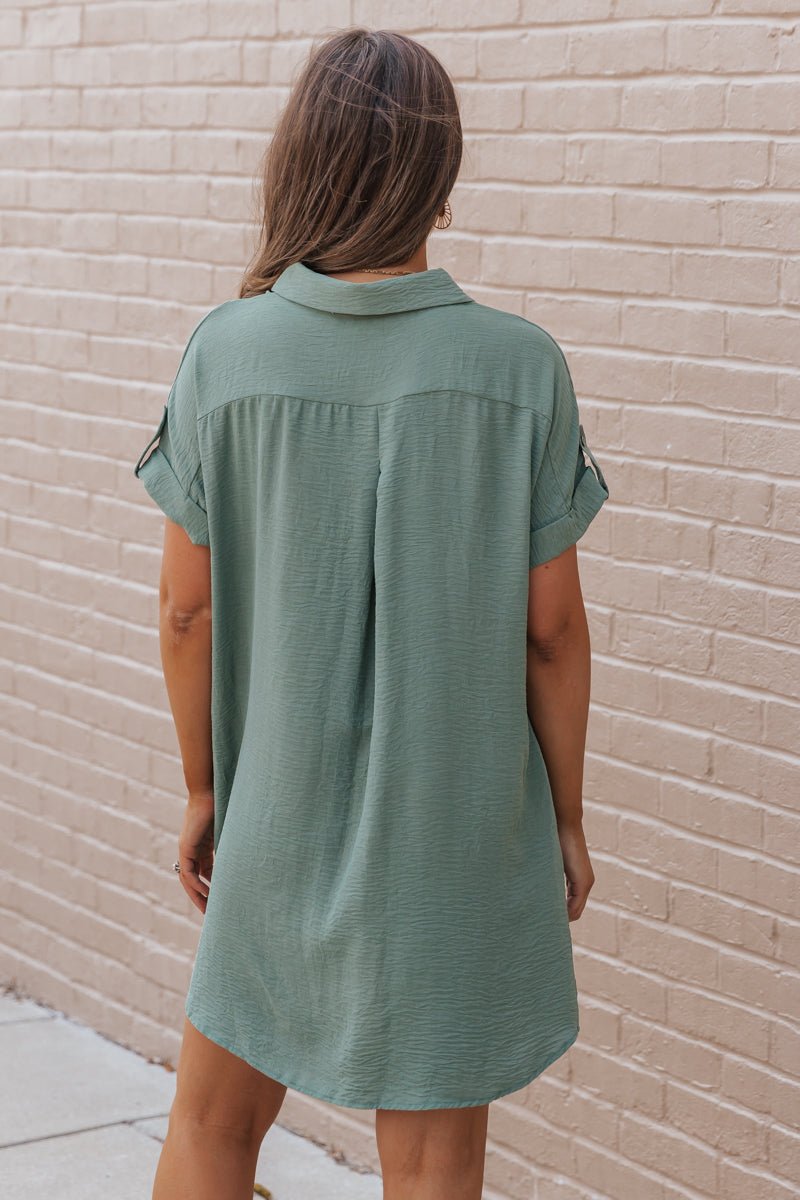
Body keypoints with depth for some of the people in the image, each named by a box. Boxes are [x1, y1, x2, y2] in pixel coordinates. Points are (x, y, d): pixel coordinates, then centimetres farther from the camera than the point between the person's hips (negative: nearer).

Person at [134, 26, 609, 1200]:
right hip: (464, 833, -1)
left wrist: (201, 789, 11)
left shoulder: (225, 353, -10)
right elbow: (552, 626, -7)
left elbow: (187, 605, -4)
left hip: (283, 815, 1)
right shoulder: (521, 367, -11)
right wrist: (567, 818, 6)